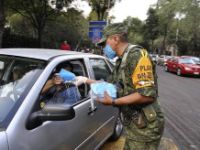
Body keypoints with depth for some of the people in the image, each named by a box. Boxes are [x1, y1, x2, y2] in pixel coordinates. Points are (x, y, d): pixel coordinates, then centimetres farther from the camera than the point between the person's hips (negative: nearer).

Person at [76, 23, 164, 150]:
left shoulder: (137, 55, -18)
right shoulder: (121, 61, 11)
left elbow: (147, 94, -26)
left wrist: (113, 102, -21)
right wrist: (86, 80, 21)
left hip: (145, 127, -8)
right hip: (133, 124, 8)